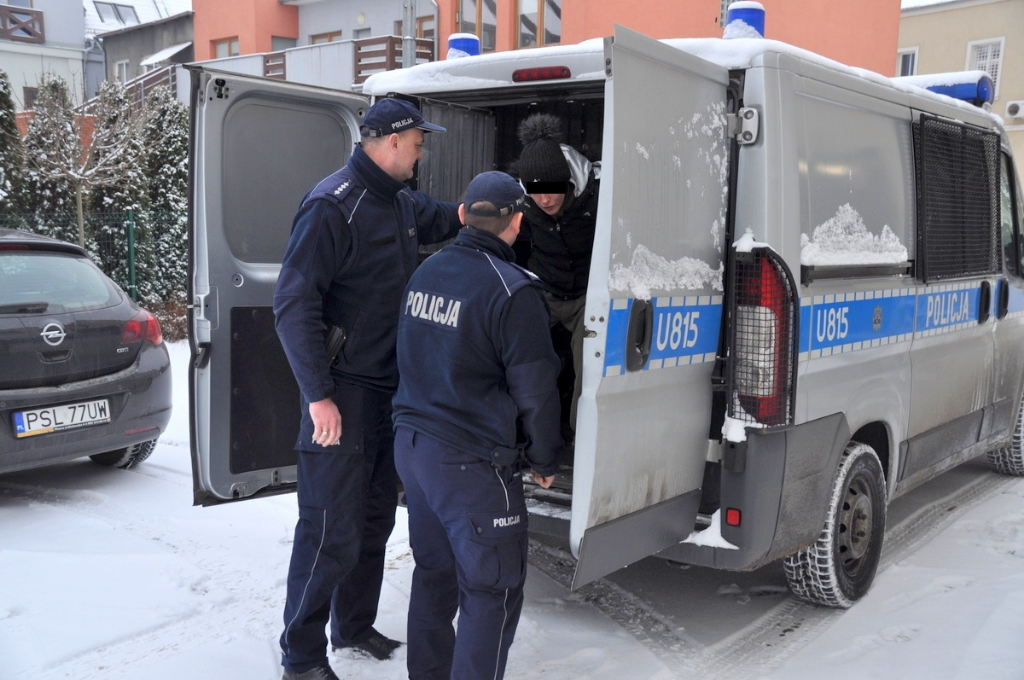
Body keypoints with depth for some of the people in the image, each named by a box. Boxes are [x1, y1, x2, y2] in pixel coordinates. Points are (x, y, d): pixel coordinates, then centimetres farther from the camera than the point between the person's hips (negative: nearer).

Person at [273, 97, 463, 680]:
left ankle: (354, 626, 36)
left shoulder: (402, 204, 11)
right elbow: (294, 304, -21)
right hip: (343, 394, -9)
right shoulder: (333, 205, -17)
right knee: (333, 531, -3)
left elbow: (445, 217, 35)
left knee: (376, 518, 19)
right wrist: (318, 394, -24)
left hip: (389, 388, 9)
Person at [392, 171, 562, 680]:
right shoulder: (513, 291, -17)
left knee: (434, 572, 22)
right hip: (471, 463, -8)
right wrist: (544, 458, 1)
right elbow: (535, 389, -12)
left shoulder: (426, 272, 5)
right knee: (492, 590, 4)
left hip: (412, 444, 8)